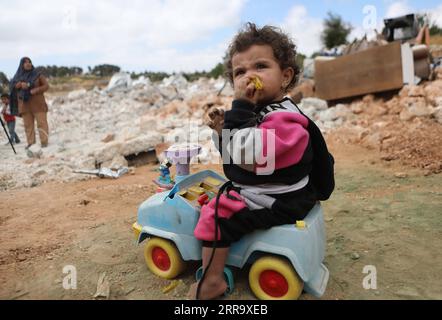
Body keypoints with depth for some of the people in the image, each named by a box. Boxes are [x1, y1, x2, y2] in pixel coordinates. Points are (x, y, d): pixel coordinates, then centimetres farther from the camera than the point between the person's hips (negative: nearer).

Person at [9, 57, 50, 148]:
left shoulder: (37, 74, 3)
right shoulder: (18, 76, 11)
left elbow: (46, 86, -2)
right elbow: (11, 86, 0)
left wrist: (37, 90, -20)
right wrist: (20, 84, -20)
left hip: (37, 103, -3)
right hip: (25, 104, 3)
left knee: (42, 123, -9)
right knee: (28, 124, 0)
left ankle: (44, 142, -10)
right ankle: (31, 143, 1)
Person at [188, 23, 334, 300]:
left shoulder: (283, 118, -26)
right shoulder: (259, 111, 7)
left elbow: (247, 157, -36)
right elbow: (236, 155, 13)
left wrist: (240, 107, -33)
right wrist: (223, 130, -5)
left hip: (275, 203, -11)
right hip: (266, 192, 11)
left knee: (215, 216, -11)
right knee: (221, 200, 26)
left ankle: (212, 281, 5)